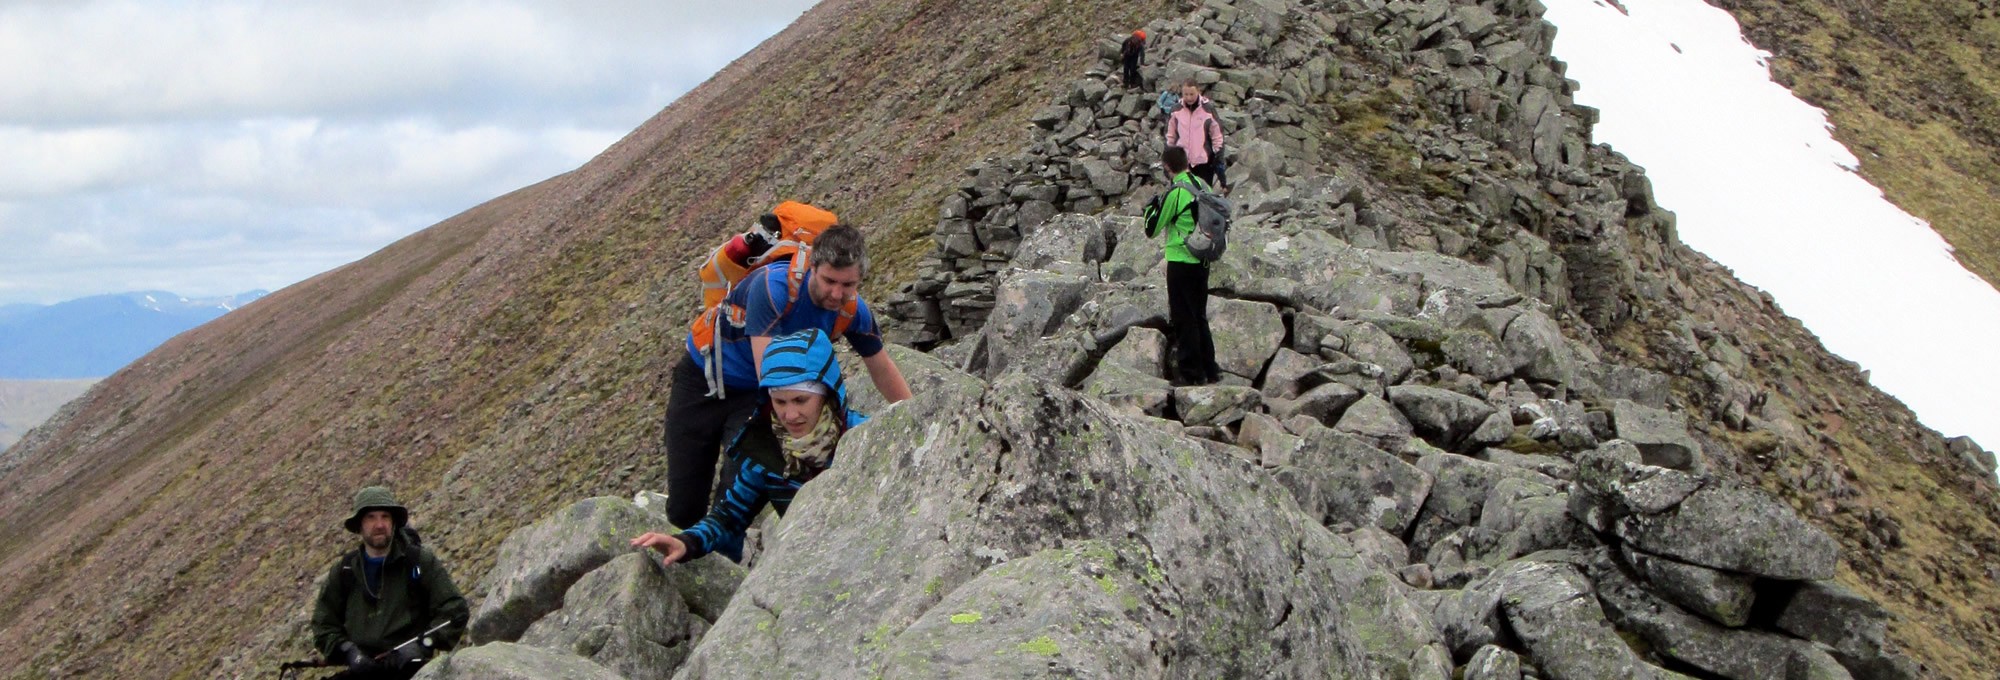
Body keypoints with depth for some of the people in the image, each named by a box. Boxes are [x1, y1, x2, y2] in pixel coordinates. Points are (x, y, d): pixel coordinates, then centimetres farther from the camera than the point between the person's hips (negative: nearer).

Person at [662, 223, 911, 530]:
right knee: (684, 510, -4)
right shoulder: (774, 286, -35)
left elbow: (882, 368, 2)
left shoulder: (853, 311, -16)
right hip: (702, 382, -4)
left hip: (752, 396, 4)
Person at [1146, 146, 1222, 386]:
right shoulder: (1202, 185, 4)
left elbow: (1151, 229, -10)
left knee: (1183, 318, 2)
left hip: (1181, 262, -7)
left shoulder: (1175, 192, -17)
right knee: (1199, 316, 18)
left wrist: (1151, 206, 9)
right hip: (1203, 260, 7)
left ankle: (1190, 372, 5)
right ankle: (1209, 369, 22)